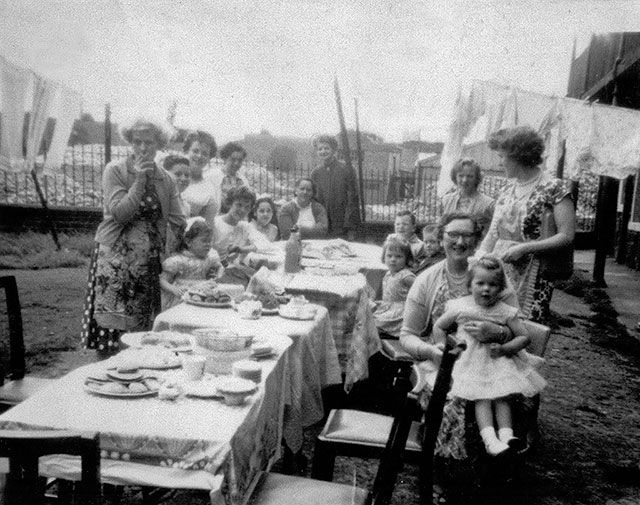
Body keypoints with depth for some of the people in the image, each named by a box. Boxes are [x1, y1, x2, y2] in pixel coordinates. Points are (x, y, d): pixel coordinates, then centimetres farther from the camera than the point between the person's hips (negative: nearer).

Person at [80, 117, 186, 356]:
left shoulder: (165, 179, 8)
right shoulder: (115, 171, -2)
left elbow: (179, 222, 6)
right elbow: (119, 213, -12)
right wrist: (138, 181, -14)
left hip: (148, 260, 4)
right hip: (115, 257, -3)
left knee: (143, 327, 7)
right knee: (111, 326, -5)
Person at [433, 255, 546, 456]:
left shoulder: (505, 311, 0)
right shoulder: (460, 307, -1)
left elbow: (524, 337, 2)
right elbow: (438, 327, 10)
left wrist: (505, 348, -13)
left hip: (498, 361, 2)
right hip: (469, 362, -2)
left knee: (502, 395, -16)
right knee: (481, 397, -20)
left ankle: (506, 435, -17)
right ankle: (489, 440, -30)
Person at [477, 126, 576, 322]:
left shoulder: (554, 188, -6)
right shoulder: (508, 190, 15)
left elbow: (566, 236, -11)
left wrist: (524, 248, -17)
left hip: (532, 277, -6)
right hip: (499, 273, 6)